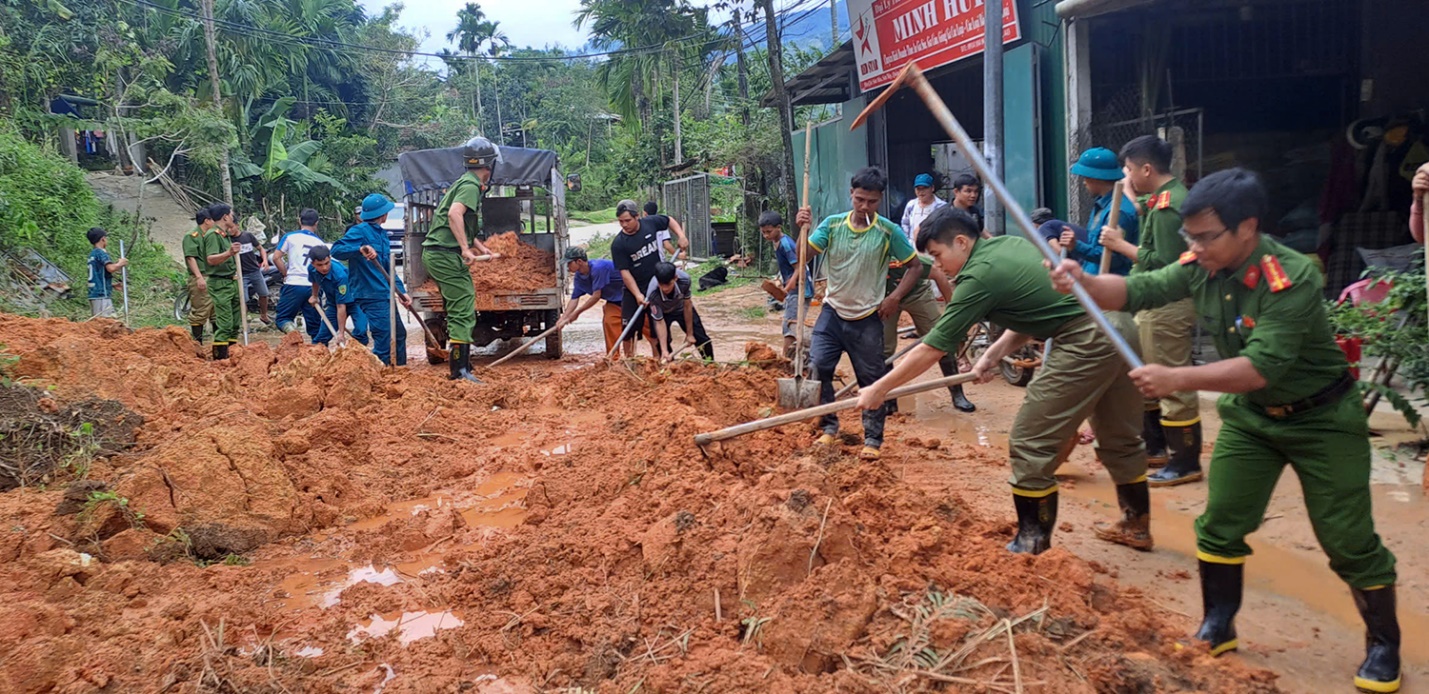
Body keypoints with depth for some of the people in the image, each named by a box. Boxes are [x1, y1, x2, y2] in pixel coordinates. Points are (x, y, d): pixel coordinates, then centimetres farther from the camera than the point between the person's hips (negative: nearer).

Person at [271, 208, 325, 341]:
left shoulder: (290, 237, 2)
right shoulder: (320, 243, 11)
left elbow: (276, 257, -4)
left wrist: (286, 274, 8)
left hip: (294, 285, -3)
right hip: (314, 287, 3)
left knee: (283, 318, 6)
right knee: (315, 325, 9)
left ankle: (291, 330, -25)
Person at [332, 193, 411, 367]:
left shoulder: (382, 234, 16)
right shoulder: (360, 231, -10)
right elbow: (336, 250, -23)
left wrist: (402, 292, 14)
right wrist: (360, 249, -39)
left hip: (384, 294, 10)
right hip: (370, 295, -10)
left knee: (399, 333, 18)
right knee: (384, 341, -12)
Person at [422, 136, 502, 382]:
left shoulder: (466, 183, 22)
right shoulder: (471, 186, -10)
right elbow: (454, 214, -27)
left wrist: (482, 248, 37)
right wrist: (466, 248, -29)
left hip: (437, 253, 10)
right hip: (447, 254, -10)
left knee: (458, 311, 16)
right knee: (463, 313, -11)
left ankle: (460, 364, 23)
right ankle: (460, 370, -14)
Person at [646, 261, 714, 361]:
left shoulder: (684, 279, -38)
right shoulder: (652, 294, -41)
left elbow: (687, 306, -22)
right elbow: (659, 322, -32)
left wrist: (690, 334, -12)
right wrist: (664, 350, -37)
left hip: (681, 308, 2)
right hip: (662, 313, -2)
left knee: (702, 340, 4)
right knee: (662, 343, -17)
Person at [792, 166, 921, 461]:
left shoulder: (889, 231, -9)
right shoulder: (832, 224, -4)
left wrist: (895, 297, -10)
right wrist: (802, 229, -26)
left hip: (867, 318, -2)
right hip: (833, 312, 2)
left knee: (871, 379, 6)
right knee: (818, 367, -7)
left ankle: (873, 439, 18)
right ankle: (829, 428, 10)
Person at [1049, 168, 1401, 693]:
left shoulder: (1292, 279, -32)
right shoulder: (1202, 266, -12)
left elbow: (1261, 367, -39)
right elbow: (1137, 291, -15)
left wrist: (1176, 379, -47)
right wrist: (1084, 282, -36)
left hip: (1322, 419, -6)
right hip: (1250, 415, 6)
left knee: (1349, 543, 2)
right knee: (1220, 526, 6)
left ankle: (1384, 646, 23)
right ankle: (1217, 628, 23)